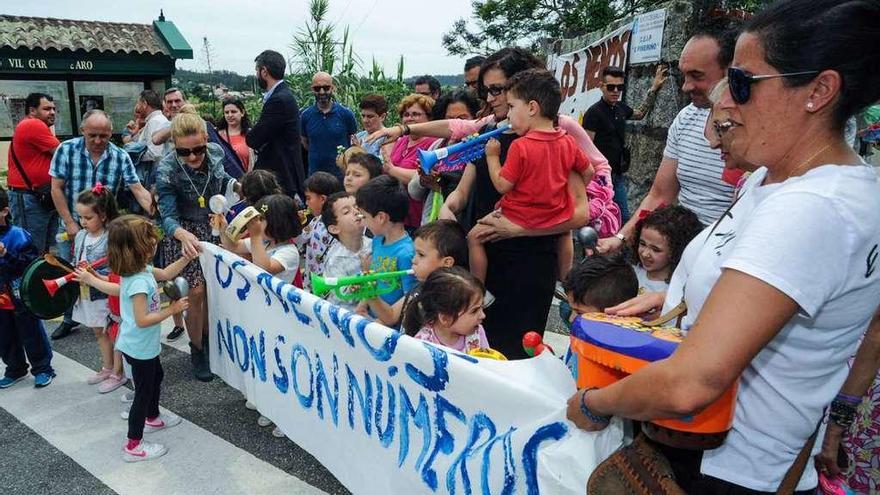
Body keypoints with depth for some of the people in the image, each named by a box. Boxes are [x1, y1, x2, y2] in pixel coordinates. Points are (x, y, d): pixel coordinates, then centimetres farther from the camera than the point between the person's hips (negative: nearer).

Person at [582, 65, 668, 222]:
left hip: (618, 175, 8)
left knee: (624, 218, 10)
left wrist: (654, 89, 28)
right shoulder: (594, 112, -13)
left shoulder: (621, 108, 9)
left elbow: (640, 114, 31)